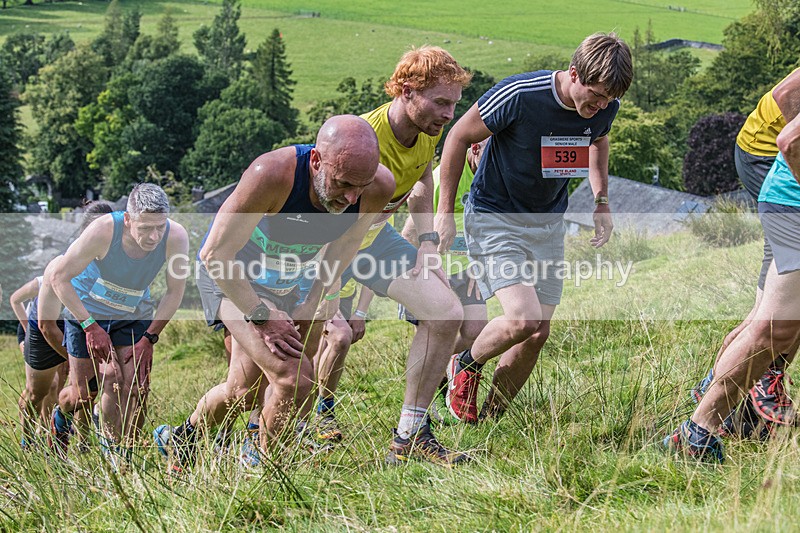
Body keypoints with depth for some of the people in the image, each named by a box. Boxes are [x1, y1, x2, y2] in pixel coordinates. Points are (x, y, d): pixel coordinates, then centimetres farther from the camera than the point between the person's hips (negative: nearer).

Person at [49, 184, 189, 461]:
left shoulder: (176, 237, -27)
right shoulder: (103, 231, -34)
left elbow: (174, 292, -11)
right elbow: (60, 277, -23)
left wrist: (149, 337, -12)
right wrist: (90, 326, -26)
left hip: (134, 316, 2)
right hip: (87, 313, -2)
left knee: (136, 388, -10)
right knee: (83, 394, 3)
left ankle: (119, 455, 11)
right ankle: (61, 417, 39)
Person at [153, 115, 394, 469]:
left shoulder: (379, 187, -24)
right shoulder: (271, 175, -39)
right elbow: (215, 254, -28)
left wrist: (312, 304, 0)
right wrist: (262, 315, -25)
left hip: (297, 277, 6)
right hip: (232, 274, -5)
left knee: (244, 390, 13)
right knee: (294, 376, -20)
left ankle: (181, 438, 43)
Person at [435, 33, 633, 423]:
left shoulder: (605, 107, -10)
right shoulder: (519, 95, -27)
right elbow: (459, 136, -12)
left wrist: (601, 201, 10)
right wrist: (445, 211, -8)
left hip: (549, 222, 6)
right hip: (494, 218, -6)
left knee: (539, 333, 2)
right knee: (522, 319, -22)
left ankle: (488, 420, 20)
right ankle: (466, 366, 10)